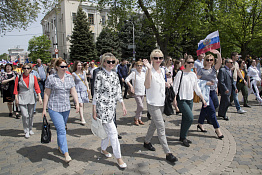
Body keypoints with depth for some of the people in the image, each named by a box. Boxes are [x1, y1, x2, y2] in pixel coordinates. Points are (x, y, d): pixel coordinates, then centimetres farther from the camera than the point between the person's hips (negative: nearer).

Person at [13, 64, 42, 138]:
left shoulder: (33, 77, 4)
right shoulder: (19, 77, 1)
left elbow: (37, 88, 2)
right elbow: (16, 88, 2)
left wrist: (39, 97, -5)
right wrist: (16, 98, -4)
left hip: (31, 98, 2)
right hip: (22, 99, -2)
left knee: (31, 115, 11)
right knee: (25, 115, -9)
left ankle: (30, 129, 28)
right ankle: (26, 131, 4)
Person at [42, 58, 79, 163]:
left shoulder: (69, 77, 7)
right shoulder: (51, 78, -5)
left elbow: (73, 91, 8)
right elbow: (46, 94, -2)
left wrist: (77, 103, -1)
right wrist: (44, 109, -2)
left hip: (66, 108, 4)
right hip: (54, 108, -4)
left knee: (61, 129, 16)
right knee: (61, 130, -11)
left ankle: (60, 147, 37)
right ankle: (66, 154, -7)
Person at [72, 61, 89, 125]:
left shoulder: (83, 72, 9)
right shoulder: (74, 74, -2)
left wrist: (88, 88, 12)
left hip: (84, 89, 4)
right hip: (77, 90, -4)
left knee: (82, 104, 9)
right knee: (80, 104, -12)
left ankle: (81, 116, 26)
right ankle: (82, 119, -12)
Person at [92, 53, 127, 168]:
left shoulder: (115, 74, 9)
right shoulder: (100, 75, -11)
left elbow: (118, 91, 12)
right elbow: (96, 93, -11)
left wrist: (123, 105, 10)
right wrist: (94, 111, -11)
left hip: (112, 107, 7)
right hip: (103, 107, -7)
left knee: (107, 130, 19)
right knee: (113, 132, -7)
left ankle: (103, 149, 40)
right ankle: (118, 158, 3)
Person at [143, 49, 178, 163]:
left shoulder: (162, 71, 9)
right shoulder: (150, 71, -14)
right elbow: (147, 86, -30)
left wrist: (166, 84, 7)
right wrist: (149, 69, -34)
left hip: (161, 103, 8)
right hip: (153, 103, -8)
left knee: (154, 124, 20)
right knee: (161, 127, -7)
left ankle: (147, 142, 40)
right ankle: (168, 153, -1)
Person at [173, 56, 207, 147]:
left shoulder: (193, 74, 10)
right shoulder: (180, 73, -8)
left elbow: (197, 88, 16)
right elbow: (175, 87, -8)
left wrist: (203, 99, 12)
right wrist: (174, 99, -13)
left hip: (190, 100, 6)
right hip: (181, 100, -6)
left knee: (185, 119, 11)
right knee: (190, 117, -15)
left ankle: (182, 137, 26)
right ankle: (183, 137, 3)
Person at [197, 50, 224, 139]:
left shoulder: (214, 69, 9)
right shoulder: (201, 70, -2)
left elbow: (220, 62, -9)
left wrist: (218, 54, -26)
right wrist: (205, 83, -16)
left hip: (213, 91, 5)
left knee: (205, 109, 14)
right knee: (211, 110, -8)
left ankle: (200, 124, 29)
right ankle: (217, 129, -1)